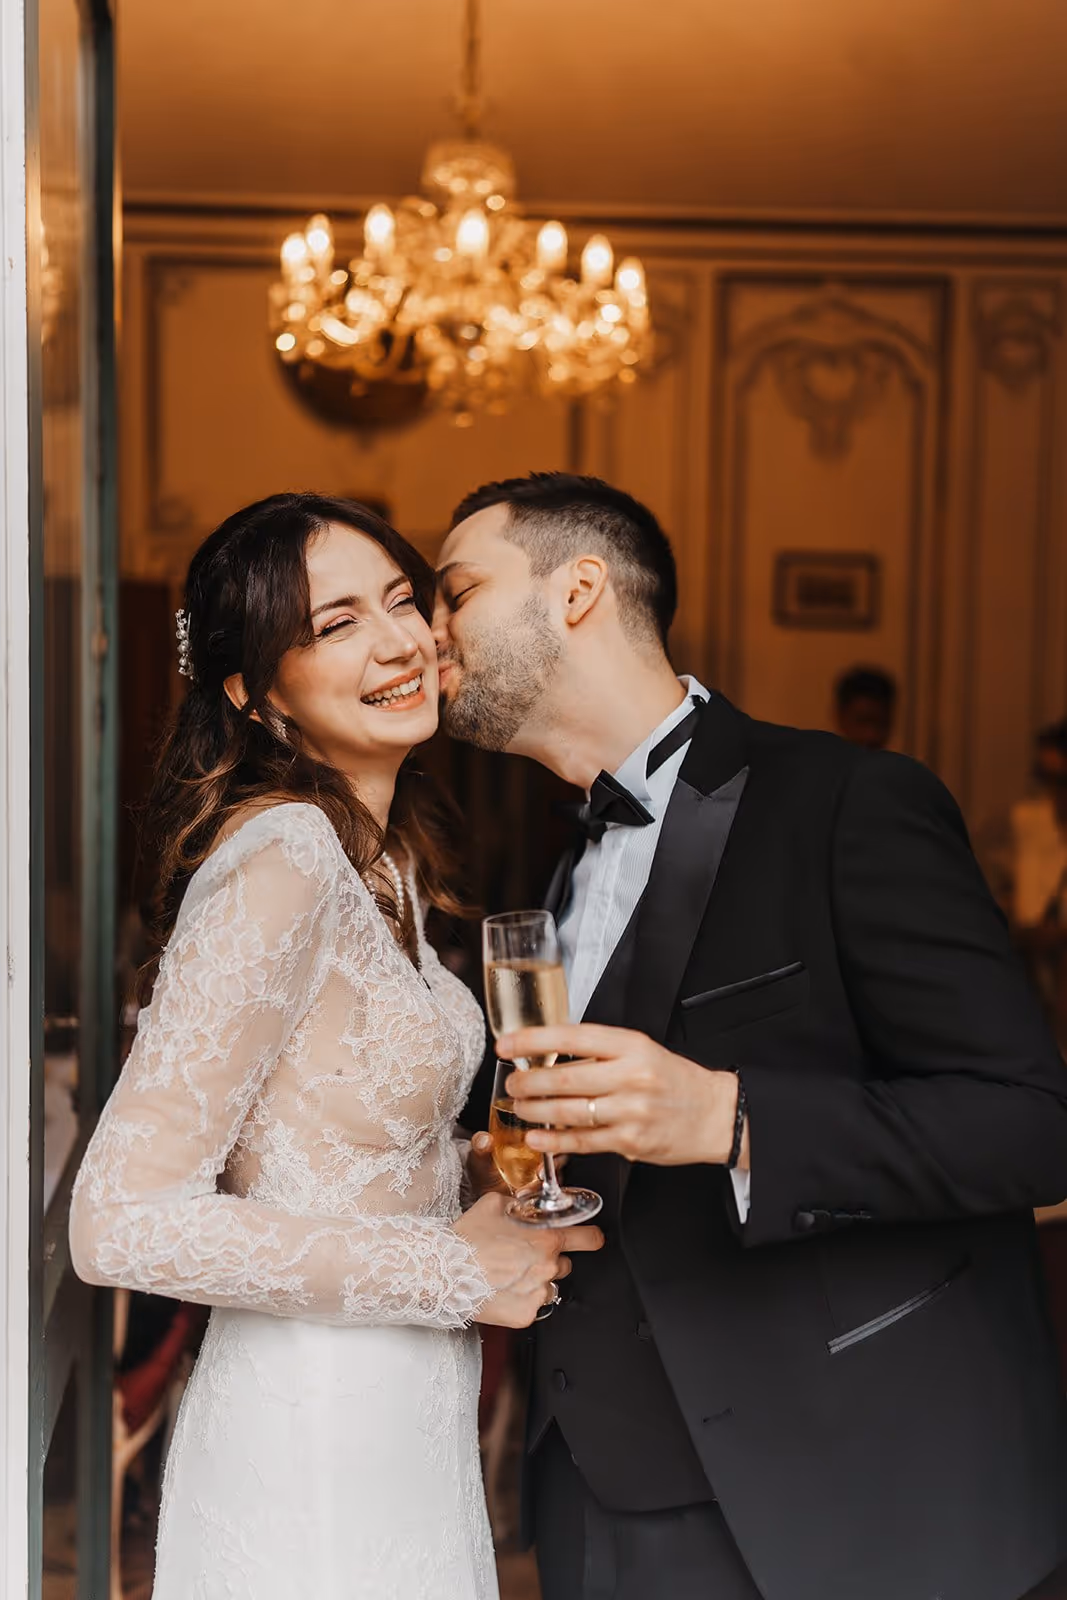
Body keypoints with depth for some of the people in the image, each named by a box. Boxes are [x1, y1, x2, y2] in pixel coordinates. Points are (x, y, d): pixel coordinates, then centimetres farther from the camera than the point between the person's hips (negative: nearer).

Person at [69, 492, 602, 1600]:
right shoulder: (279, 861, -20)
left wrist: (495, 1198, 2)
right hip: (317, 1454, -8)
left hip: (404, 1428, 8)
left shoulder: (374, 859, 8)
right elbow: (123, 1220, -25)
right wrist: (455, 1274, -19)